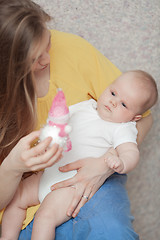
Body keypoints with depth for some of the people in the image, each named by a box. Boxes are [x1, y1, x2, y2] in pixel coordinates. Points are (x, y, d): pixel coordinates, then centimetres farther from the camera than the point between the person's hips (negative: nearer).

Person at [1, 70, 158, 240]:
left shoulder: (122, 129, -6)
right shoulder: (85, 106, 12)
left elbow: (131, 152, -19)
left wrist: (121, 163, -42)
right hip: (48, 173, 8)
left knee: (46, 215, -23)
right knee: (16, 197, 8)